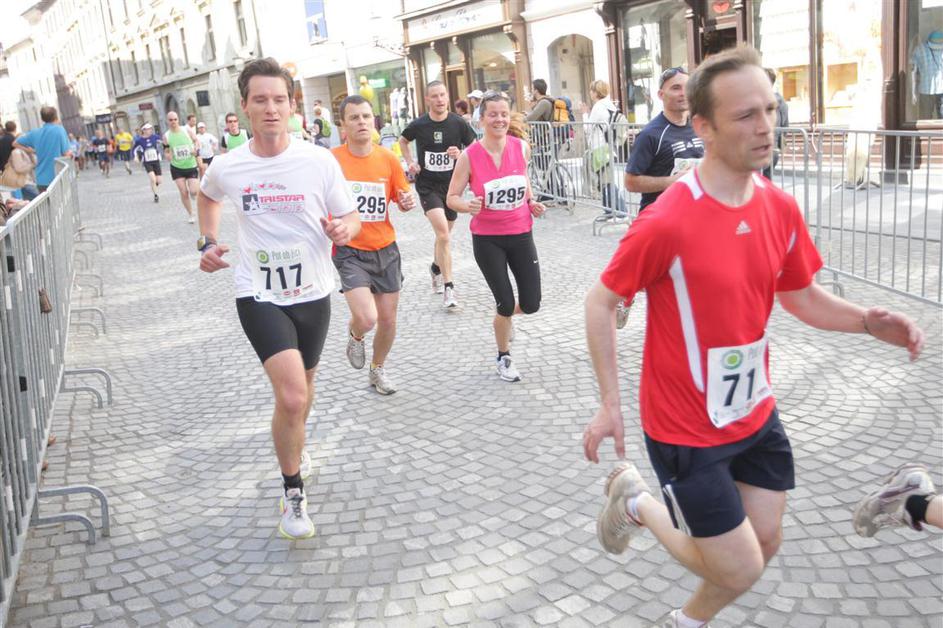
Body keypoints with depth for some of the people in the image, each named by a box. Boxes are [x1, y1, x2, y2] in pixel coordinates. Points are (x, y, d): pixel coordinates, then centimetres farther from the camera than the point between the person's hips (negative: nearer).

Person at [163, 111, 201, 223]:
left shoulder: (187, 130, -5)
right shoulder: (166, 136, -3)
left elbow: (196, 141, 6)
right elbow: (166, 151, 8)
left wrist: (196, 149, -14)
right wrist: (168, 155, -15)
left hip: (191, 166, -1)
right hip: (177, 168, 1)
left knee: (194, 191, -13)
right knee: (183, 192, -2)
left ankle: (193, 194, 26)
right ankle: (190, 214, 17)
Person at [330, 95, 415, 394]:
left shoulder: (388, 158, -1)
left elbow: (402, 198, 11)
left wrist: (407, 202, -12)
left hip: (385, 249, 4)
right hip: (349, 250, -4)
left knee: (388, 319, 11)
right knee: (367, 318, -19)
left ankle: (378, 369, 39)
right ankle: (354, 335, 20)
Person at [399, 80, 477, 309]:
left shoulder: (458, 123, -7)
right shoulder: (419, 125, -6)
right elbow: (403, 141, 14)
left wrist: (461, 155, -18)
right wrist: (410, 162, 0)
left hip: (451, 184, 2)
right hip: (427, 185, -2)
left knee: (444, 234, 17)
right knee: (443, 233, -18)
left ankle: (436, 267, 47)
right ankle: (448, 287, -12)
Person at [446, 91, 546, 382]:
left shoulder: (521, 147, -4)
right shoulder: (469, 156, -13)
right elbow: (452, 198, -6)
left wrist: (531, 201, 4)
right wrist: (468, 206, -27)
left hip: (521, 233, 3)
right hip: (487, 239, -3)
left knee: (531, 304, 3)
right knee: (506, 304, 1)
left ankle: (504, 313, 41)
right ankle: (503, 358, 28)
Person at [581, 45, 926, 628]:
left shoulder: (782, 208, -5)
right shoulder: (666, 223, -25)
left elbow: (801, 295, 9)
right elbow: (601, 302, -14)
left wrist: (868, 321, -9)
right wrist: (610, 403, -14)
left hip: (756, 413, 7)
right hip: (686, 429, -7)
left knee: (766, 544, 17)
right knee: (740, 571, 2)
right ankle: (635, 500, 27)